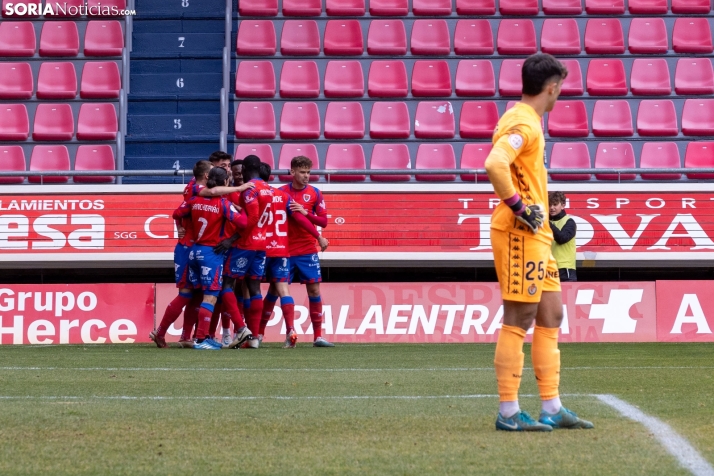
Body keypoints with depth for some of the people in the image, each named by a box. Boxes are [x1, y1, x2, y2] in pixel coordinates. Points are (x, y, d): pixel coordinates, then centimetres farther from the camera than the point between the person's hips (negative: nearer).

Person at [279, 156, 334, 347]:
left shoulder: (314, 193, 3)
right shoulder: (281, 192, 1)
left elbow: (324, 221, -2)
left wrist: (306, 213, -16)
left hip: (308, 251, 0)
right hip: (285, 251, 0)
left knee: (314, 290, -2)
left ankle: (318, 336, 2)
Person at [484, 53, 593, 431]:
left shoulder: (526, 122, 16)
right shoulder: (523, 124, -15)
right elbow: (494, 164, -31)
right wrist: (518, 207, -22)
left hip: (536, 234, 10)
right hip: (520, 233, -10)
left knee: (551, 315, 12)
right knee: (519, 319, -7)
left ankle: (551, 408, 16)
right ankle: (508, 412, -3)